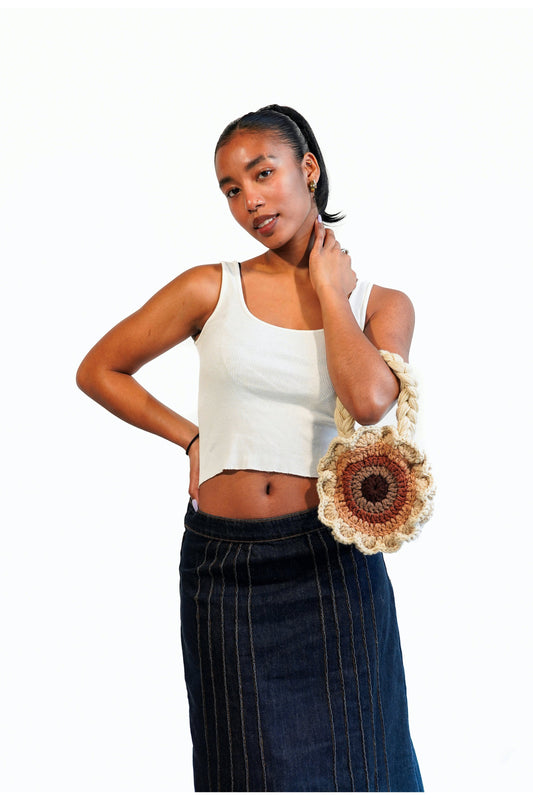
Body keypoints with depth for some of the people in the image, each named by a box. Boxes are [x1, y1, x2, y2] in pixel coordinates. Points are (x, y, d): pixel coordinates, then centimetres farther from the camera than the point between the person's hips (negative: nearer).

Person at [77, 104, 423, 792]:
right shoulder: (210, 290, 2)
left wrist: (327, 290, -6)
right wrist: (193, 439, 4)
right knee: (252, 770, 11)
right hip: (222, 567, 0)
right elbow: (98, 371, 10)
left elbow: (368, 399, -18)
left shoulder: (382, 305, 3)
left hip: (331, 567, 0)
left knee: (344, 761, 7)